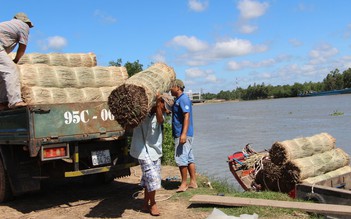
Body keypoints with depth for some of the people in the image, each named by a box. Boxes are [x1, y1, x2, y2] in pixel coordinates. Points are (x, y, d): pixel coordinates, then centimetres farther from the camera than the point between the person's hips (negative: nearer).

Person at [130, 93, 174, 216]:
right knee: (152, 178, -9)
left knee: (150, 179, 12)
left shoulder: (160, 113, 3)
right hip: (144, 150, -6)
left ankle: (145, 205, 24)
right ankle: (152, 204, 7)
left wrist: (158, 105, -30)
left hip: (155, 150, 6)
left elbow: (160, 120, -18)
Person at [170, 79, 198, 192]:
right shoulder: (177, 99, 18)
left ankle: (184, 183, 2)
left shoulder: (183, 99, -14)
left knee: (181, 158, -6)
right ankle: (193, 182, 17)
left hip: (183, 134, -10)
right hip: (181, 134, 10)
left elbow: (187, 116, -22)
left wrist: (183, 134, -29)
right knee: (189, 158, 11)